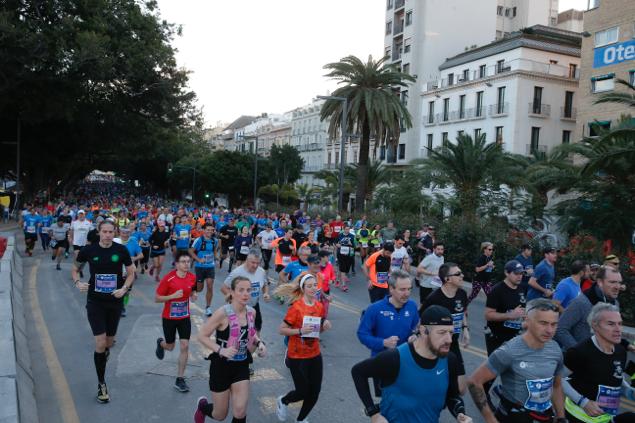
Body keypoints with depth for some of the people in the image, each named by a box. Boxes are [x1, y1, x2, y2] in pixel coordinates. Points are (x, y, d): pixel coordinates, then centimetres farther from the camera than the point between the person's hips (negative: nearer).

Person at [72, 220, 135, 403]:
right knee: (100, 343, -7)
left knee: (109, 343, 14)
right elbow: (75, 268, 9)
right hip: (95, 302, -1)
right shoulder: (88, 250, -7)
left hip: (115, 302, 2)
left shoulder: (121, 250, -7)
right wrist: (78, 282, -10)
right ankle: (101, 384, 10)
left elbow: (131, 273, 3)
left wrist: (125, 288, -13)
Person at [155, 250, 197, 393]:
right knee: (170, 346, 14)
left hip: (184, 317, 3)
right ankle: (160, 343, 54)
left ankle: (180, 380, 7)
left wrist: (193, 295, -10)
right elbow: (157, 298, -14)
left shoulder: (192, 278, -7)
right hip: (169, 318, -2)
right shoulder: (168, 279, -20)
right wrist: (173, 296, -28)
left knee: (184, 346, -6)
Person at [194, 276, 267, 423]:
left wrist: (259, 343, -5)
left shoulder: (252, 312, -4)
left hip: (241, 366, 4)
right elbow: (201, 336, -17)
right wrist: (220, 350, -29)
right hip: (222, 366, -4)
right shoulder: (223, 313, -21)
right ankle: (202, 405, 48)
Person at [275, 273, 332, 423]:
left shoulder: (319, 306, 0)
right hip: (297, 357, -6)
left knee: (315, 391, 9)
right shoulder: (296, 307, -18)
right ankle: (282, 401, 34)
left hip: (315, 355, 6)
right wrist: (300, 330, -27)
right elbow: (282, 330, -15)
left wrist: (325, 326, -7)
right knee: (302, 391, 1)